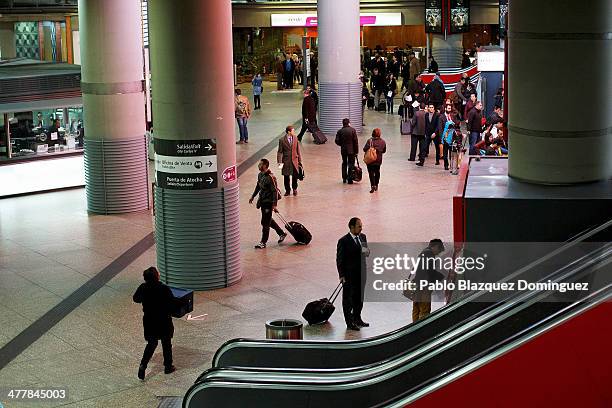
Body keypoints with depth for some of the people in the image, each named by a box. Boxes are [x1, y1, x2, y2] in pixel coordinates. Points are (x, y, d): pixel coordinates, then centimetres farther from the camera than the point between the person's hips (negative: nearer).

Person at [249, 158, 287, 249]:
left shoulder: (270, 177, -22)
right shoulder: (260, 175, 5)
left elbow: (275, 191, -21)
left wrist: (274, 205, -24)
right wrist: (253, 196, 25)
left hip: (269, 202, -9)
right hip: (262, 201, 9)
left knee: (265, 223, -2)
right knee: (268, 220, 20)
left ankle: (263, 242, 9)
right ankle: (282, 233, 36)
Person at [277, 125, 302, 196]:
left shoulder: (295, 138, 0)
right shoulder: (282, 140, -10)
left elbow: (298, 150, 5)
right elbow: (280, 152, -6)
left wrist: (300, 160, 7)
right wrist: (280, 162, -13)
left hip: (294, 160, 2)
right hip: (286, 161, -2)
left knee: (295, 176, 7)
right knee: (286, 176, 7)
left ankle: (295, 189, 29)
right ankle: (287, 190, 25)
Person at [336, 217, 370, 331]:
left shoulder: (362, 237, 5)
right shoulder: (343, 241, -15)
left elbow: (366, 252, 14)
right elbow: (339, 259, -12)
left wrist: (367, 251, -11)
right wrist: (342, 276, -14)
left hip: (361, 274, 7)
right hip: (349, 275, -7)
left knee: (359, 297, 18)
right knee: (348, 299, 5)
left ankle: (357, 318, 34)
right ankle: (349, 323, 15)